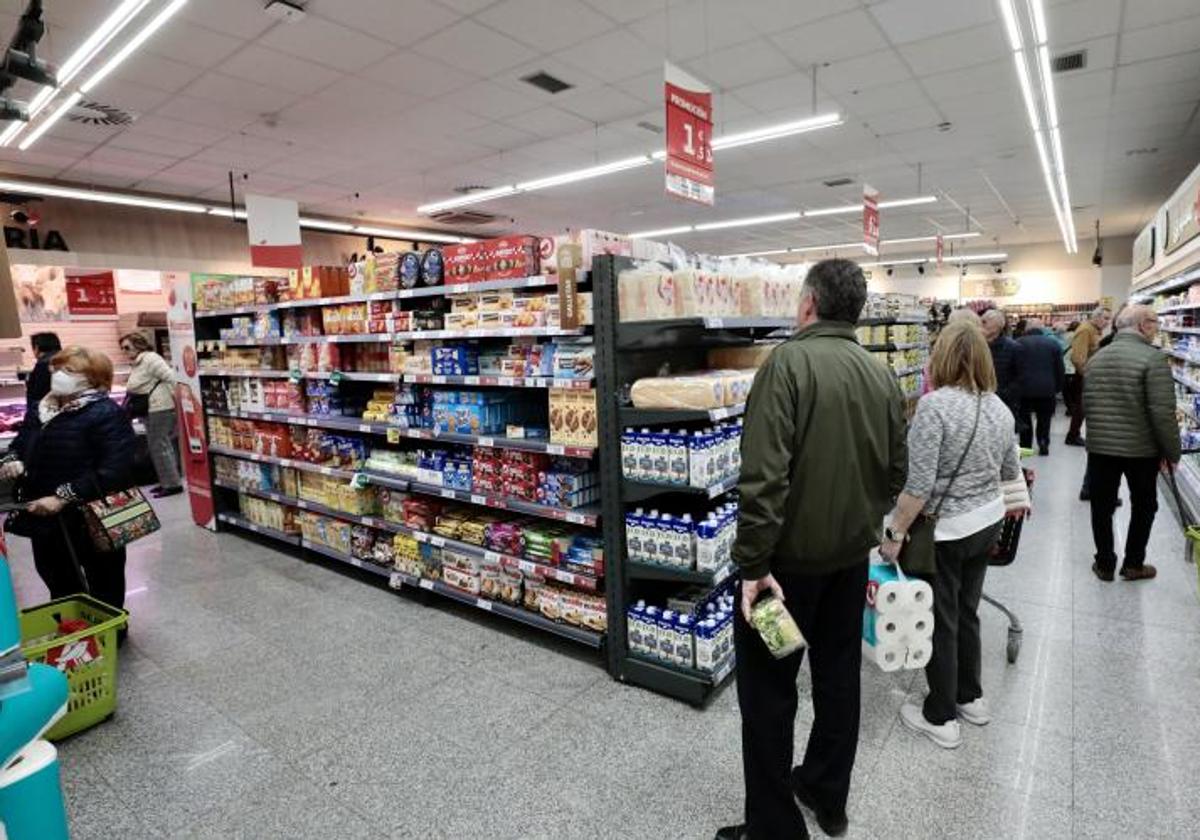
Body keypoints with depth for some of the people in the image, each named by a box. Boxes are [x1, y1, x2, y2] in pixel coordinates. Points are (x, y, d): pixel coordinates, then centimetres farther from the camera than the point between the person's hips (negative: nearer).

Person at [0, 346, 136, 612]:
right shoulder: (42, 411, 9)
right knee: (61, 592, 23)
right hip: (46, 523, 8)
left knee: (104, 593, 11)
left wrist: (63, 497, -27)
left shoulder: (106, 414, -17)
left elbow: (113, 470, -26)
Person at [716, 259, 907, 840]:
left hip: (791, 554, -7)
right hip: (852, 553, 7)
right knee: (838, 674, 20)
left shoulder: (789, 362, -17)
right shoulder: (880, 374, 3)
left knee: (767, 689, 7)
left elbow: (764, 474, -25)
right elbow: (896, 471, 10)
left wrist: (754, 563, -21)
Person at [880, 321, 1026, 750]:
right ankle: (971, 698, 37)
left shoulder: (935, 405, -21)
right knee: (966, 612, 21)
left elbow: (919, 484, -25)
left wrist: (895, 532, -16)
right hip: (986, 523, 7)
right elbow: (1011, 472, 15)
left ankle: (940, 718, 21)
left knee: (940, 622, 6)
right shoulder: (999, 408, 3)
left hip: (943, 532, -7)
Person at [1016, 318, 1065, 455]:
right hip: (1047, 388, 1)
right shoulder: (1053, 343, 5)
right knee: (1044, 418, 14)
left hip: (1024, 388, -1)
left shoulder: (1019, 343, 0)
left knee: (1025, 417, 13)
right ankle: (1043, 444, 4)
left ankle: (1025, 446, 13)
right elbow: (1060, 369, 5)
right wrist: (1058, 388, 14)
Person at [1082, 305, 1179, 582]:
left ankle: (1105, 564, 21)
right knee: (1144, 506, 16)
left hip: (1099, 446, 4)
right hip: (1142, 448, -4)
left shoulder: (1096, 358, 3)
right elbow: (1163, 412, -18)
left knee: (1102, 507, 12)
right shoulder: (1153, 358, -15)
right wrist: (1172, 451, -8)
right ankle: (1133, 564, 25)